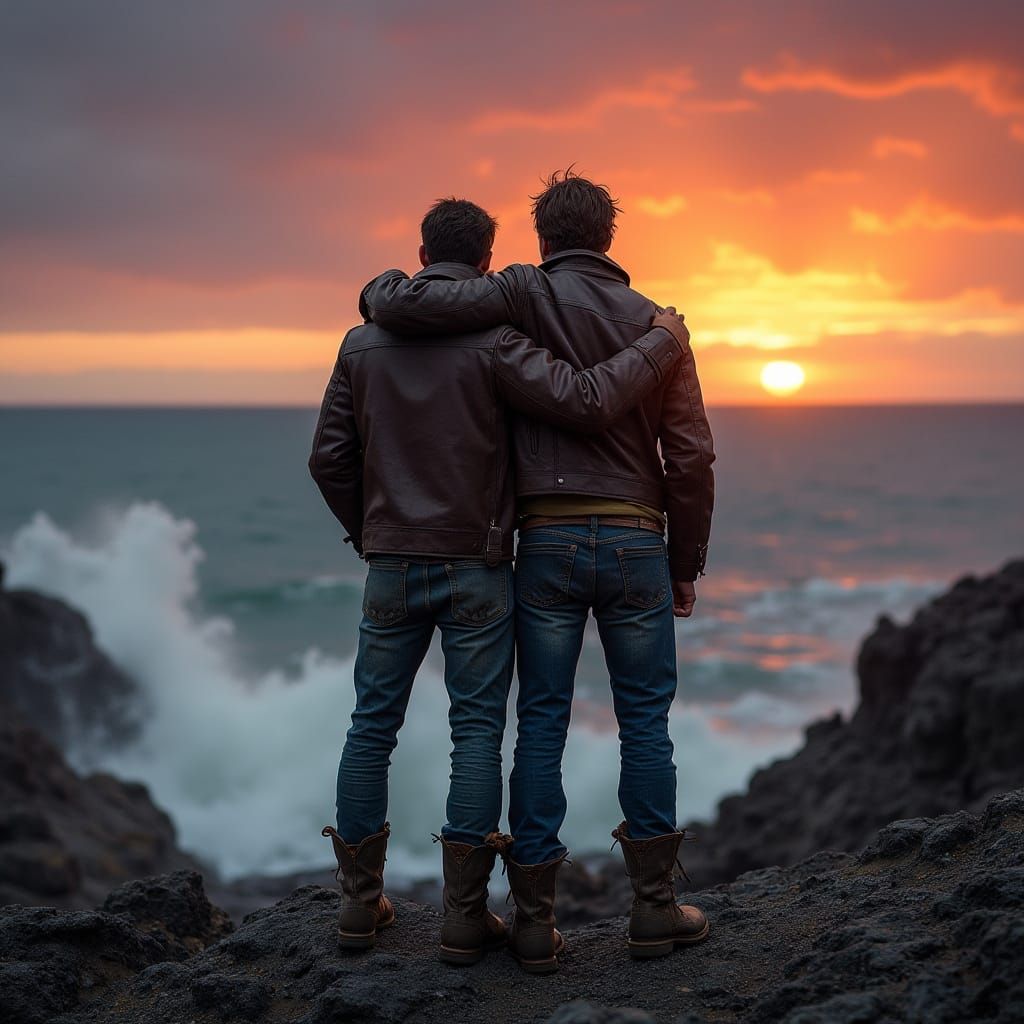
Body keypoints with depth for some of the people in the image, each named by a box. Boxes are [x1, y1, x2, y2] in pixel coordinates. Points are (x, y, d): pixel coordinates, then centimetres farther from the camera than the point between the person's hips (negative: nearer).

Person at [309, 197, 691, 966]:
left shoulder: (364, 342, 3)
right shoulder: (491, 342, -11)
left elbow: (329, 457, 6)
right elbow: (586, 402, -19)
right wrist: (663, 342, -5)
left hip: (393, 566, 4)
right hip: (475, 568, -3)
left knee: (373, 724, 12)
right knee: (476, 731, 3)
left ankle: (361, 902, 18)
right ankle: (465, 916, 6)